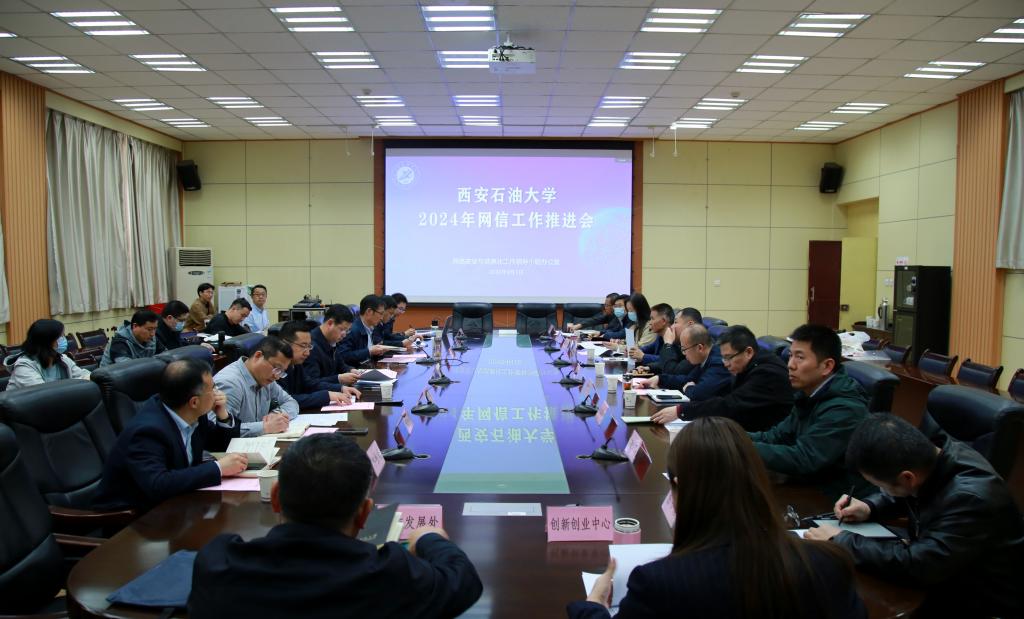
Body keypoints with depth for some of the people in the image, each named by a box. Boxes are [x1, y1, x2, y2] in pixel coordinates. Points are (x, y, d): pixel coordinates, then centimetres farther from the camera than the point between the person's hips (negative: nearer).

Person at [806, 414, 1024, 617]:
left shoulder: (972, 498, -34)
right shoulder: (929, 459, -10)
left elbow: (916, 565, -35)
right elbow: (901, 495, 13)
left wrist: (840, 541, -26)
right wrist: (869, 508, -5)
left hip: (976, 604, -7)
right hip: (936, 579, 7)